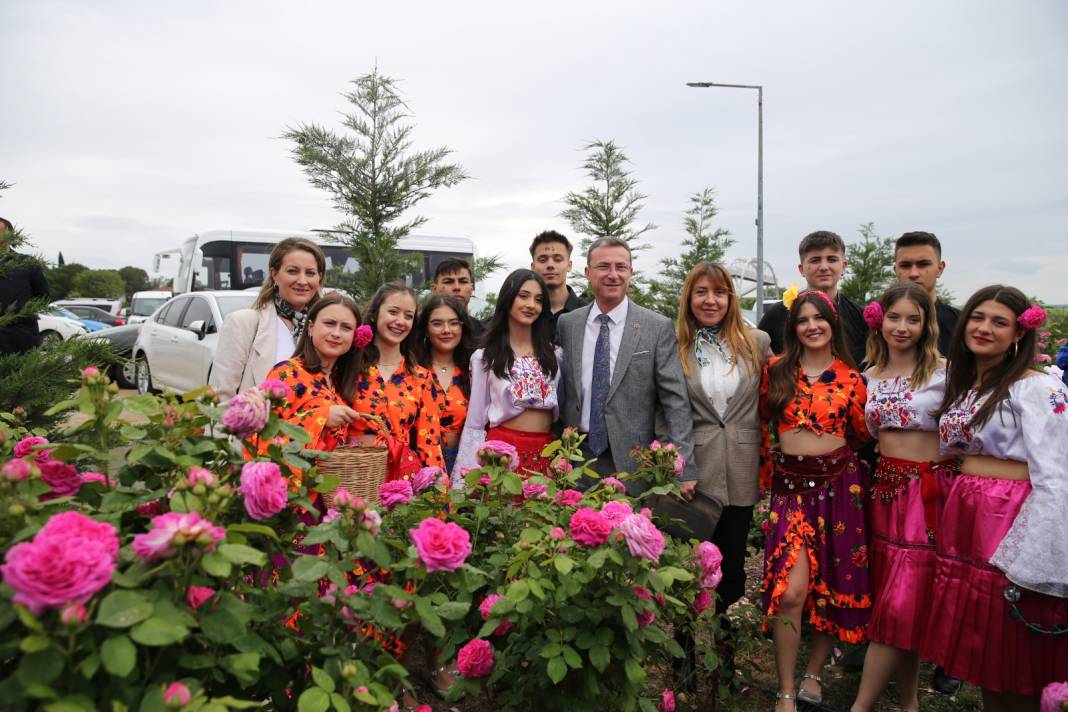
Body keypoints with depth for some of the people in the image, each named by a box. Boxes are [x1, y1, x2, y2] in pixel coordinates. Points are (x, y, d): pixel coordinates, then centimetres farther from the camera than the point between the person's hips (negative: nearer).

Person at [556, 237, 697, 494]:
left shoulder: (659, 328, -4)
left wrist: (684, 470, -12)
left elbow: (675, 402, -7)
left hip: (633, 464, -2)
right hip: (577, 459, 2)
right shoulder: (566, 324, 4)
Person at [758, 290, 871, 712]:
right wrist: (769, 471, 9)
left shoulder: (850, 378, 3)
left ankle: (813, 676, 27)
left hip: (839, 484, 1)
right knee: (790, 590, -11)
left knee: (836, 583, 9)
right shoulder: (776, 371, 3)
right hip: (790, 486, -1)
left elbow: (863, 434, 8)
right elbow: (763, 424, 9)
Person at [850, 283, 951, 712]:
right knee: (894, 600, 11)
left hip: (930, 492, -5)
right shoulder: (869, 376, 8)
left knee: (902, 603, -4)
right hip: (885, 490, 5)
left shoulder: (944, 372, -7)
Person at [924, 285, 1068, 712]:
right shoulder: (962, 386, 12)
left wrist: (1028, 561, -22)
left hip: (1011, 528, -7)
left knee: (1014, 671, 6)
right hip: (962, 522, 7)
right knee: (976, 646, 16)